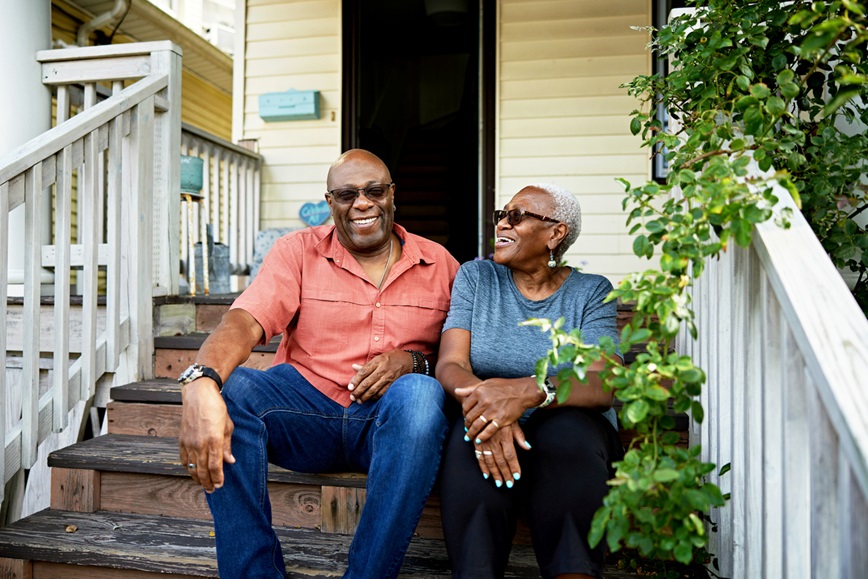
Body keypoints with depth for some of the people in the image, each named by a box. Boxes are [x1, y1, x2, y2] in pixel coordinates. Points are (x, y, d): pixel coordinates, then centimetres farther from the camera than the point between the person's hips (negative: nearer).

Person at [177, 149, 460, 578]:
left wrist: (413, 362, -17)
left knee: (420, 394, -34)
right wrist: (200, 385, -34)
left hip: (392, 421, 0)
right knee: (229, 390, -26)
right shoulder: (298, 251, 3)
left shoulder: (439, 264, 6)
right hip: (307, 406, 1)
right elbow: (244, 322, -13)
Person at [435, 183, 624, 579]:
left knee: (566, 433, -35)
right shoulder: (476, 276, 6)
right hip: (487, 426, 1)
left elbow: (602, 386, -14)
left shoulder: (591, 293, 2)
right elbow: (450, 364, -6)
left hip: (574, 431, 0)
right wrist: (485, 400, -31)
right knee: (476, 431, -34)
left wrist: (529, 391, -35)